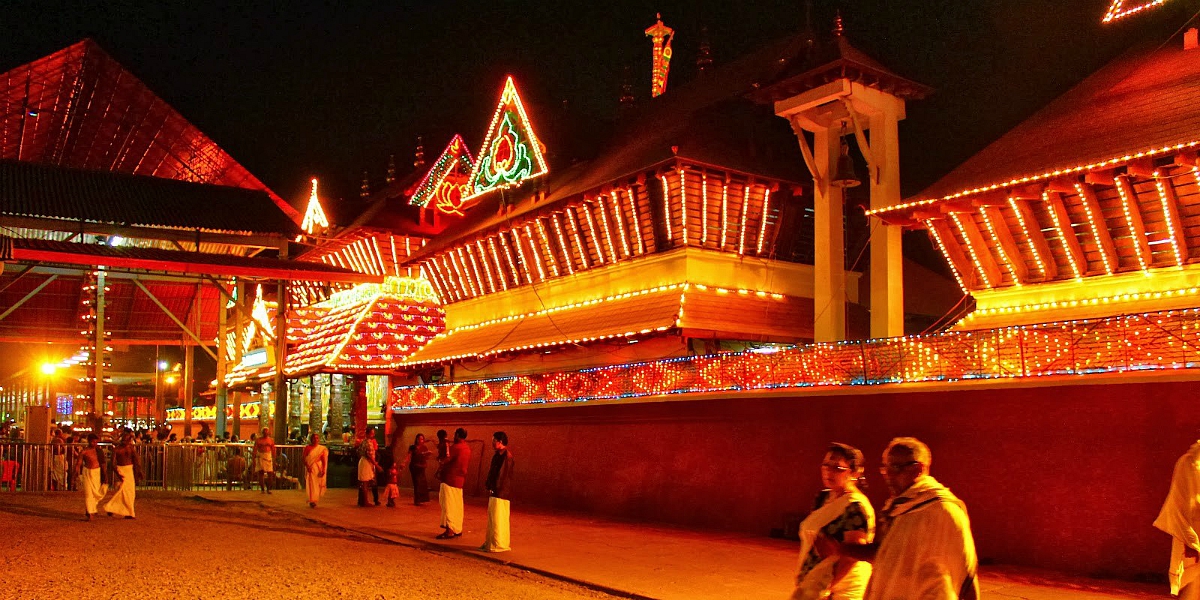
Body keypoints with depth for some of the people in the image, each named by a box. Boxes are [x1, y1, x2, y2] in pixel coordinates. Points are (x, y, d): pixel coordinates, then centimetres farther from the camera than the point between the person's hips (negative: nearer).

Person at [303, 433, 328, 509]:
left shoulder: (322, 449, 4)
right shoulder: (307, 448, 3)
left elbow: (324, 460, 2)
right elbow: (304, 458, 0)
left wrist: (323, 470, -8)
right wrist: (307, 466, -15)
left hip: (318, 469, 1)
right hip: (310, 469, -1)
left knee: (317, 485, 5)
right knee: (311, 485, -7)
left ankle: (315, 500, 21)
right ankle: (312, 501, -6)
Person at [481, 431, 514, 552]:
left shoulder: (506, 455, -15)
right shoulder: (497, 455, 14)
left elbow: (501, 474, -19)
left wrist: (494, 489, -19)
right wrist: (489, 487, 8)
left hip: (501, 492, -10)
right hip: (494, 492, 10)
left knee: (498, 518, -5)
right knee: (492, 518, 15)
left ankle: (499, 544, 1)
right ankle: (490, 543, 23)